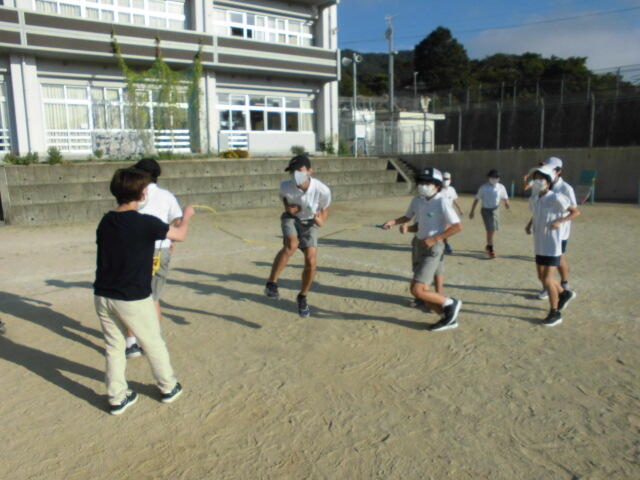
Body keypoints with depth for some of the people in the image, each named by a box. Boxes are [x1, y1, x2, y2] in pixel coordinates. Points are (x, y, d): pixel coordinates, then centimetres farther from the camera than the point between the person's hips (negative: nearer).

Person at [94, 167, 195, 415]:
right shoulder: (145, 223, -17)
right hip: (133, 299, -5)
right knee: (154, 344, 15)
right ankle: (168, 388, 32)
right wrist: (187, 216, 16)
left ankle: (117, 398, 28)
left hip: (102, 297, 5)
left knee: (113, 347, 18)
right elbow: (179, 235, -3)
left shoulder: (105, 221, 1)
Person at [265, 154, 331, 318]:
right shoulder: (285, 186, -24)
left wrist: (321, 221, -26)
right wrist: (287, 207, -16)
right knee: (291, 245, -33)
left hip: (309, 223, 1)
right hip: (291, 218, 0)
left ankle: (302, 297, 16)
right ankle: (271, 284, -22)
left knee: (311, 262, -10)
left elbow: (325, 209, -7)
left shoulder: (322, 191, -28)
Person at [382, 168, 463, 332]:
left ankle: (451, 304, 8)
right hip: (419, 246, 8)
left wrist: (434, 239, -21)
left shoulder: (441, 202, -15)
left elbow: (458, 226, -17)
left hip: (433, 249, -8)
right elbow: (407, 217, 22)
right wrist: (392, 222, 3)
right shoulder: (417, 201, 5)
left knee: (417, 291, -13)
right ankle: (448, 318, 26)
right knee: (421, 290, 11)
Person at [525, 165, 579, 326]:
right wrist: (529, 225, 4)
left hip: (552, 246, -7)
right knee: (542, 277, 16)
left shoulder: (556, 198, -16)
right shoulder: (534, 198, 4)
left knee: (547, 280, -5)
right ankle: (565, 293, 41)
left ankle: (555, 312, 13)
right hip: (539, 245, 7)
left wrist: (560, 221, -24)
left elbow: (576, 212, -10)